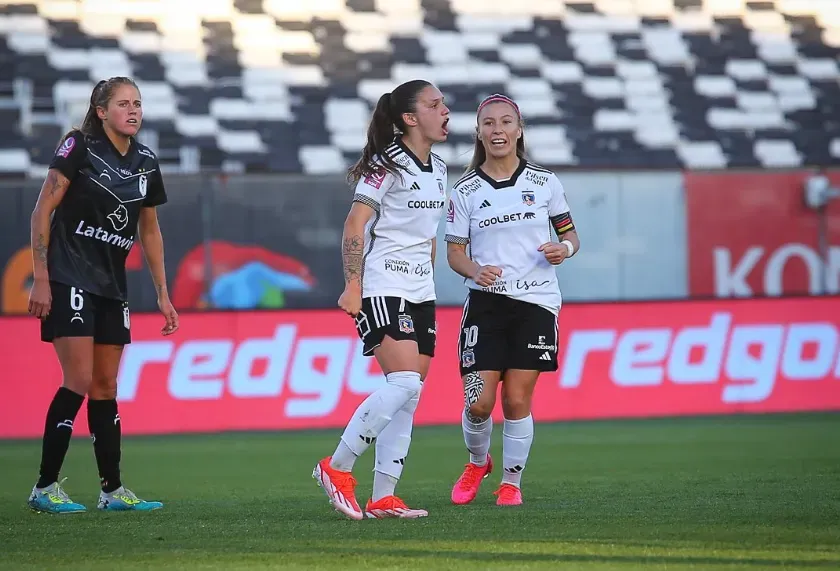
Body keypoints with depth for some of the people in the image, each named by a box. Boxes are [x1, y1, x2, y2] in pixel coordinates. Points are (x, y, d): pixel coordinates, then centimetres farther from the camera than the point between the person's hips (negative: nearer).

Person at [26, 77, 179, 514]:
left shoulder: (146, 163, 9)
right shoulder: (80, 147, -9)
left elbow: (150, 231, 19)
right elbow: (43, 210, -9)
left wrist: (162, 294, 17)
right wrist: (40, 278, -13)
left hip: (111, 286, 6)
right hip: (69, 278, -6)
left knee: (106, 388, 9)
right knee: (79, 382, -13)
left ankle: (113, 491, 13)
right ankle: (44, 488, -8)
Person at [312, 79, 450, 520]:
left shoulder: (437, 169, 15)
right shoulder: (387, 164, -9)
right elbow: (355, 226, -14)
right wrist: (352, 285, -21)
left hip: (420, 292, 8)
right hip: (383, 288, -8)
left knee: (407, 398, 3)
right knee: (404, 383, -21)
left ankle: (383, 498, 4)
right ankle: (337, 468, -11)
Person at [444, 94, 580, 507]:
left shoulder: (544, 182, 5)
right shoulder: (464, 191, 3)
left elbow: (571, 237, 12)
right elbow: (454, 252, 5)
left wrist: (564, 249, -12)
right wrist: (475, 270, -16)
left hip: (536, 304, 0)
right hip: (485, 304, 0)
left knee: (517, 400, -3)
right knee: (479, 402, -7)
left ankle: (512, 482, 15)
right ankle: (477, 462, 23)